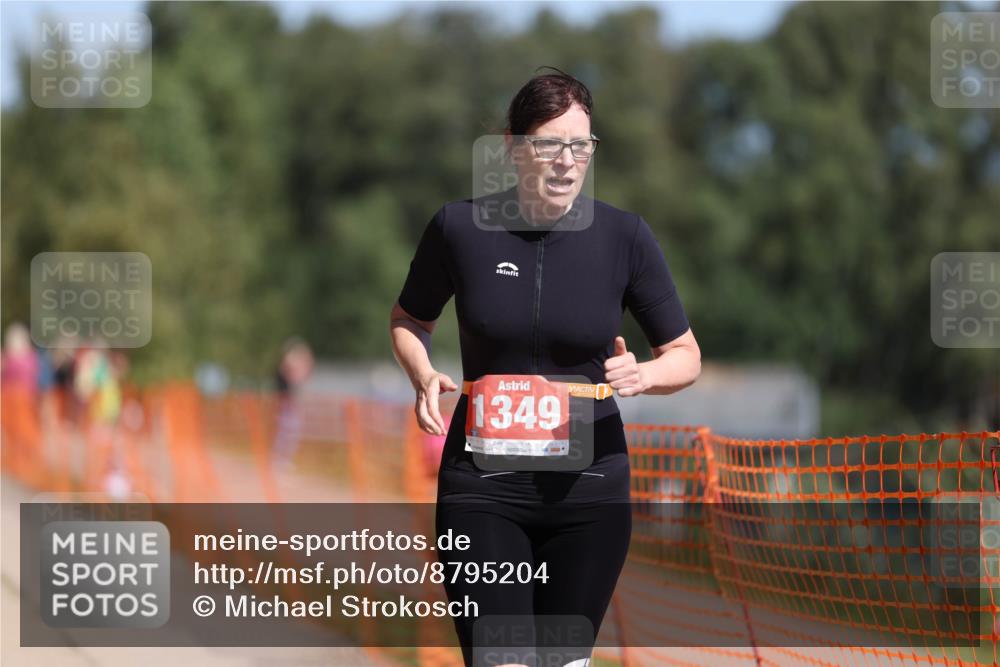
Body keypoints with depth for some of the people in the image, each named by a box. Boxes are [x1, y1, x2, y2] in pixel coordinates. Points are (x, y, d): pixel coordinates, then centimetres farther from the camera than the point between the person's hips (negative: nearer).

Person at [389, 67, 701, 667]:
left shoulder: (625, 237, -4)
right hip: (483, 487, -1)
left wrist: (643, 374, -17)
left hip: (588, 487, 1)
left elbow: (686, 357, 5)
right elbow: (408, 320, 14)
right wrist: (423, 376, -7)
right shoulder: (459, 227, -5)